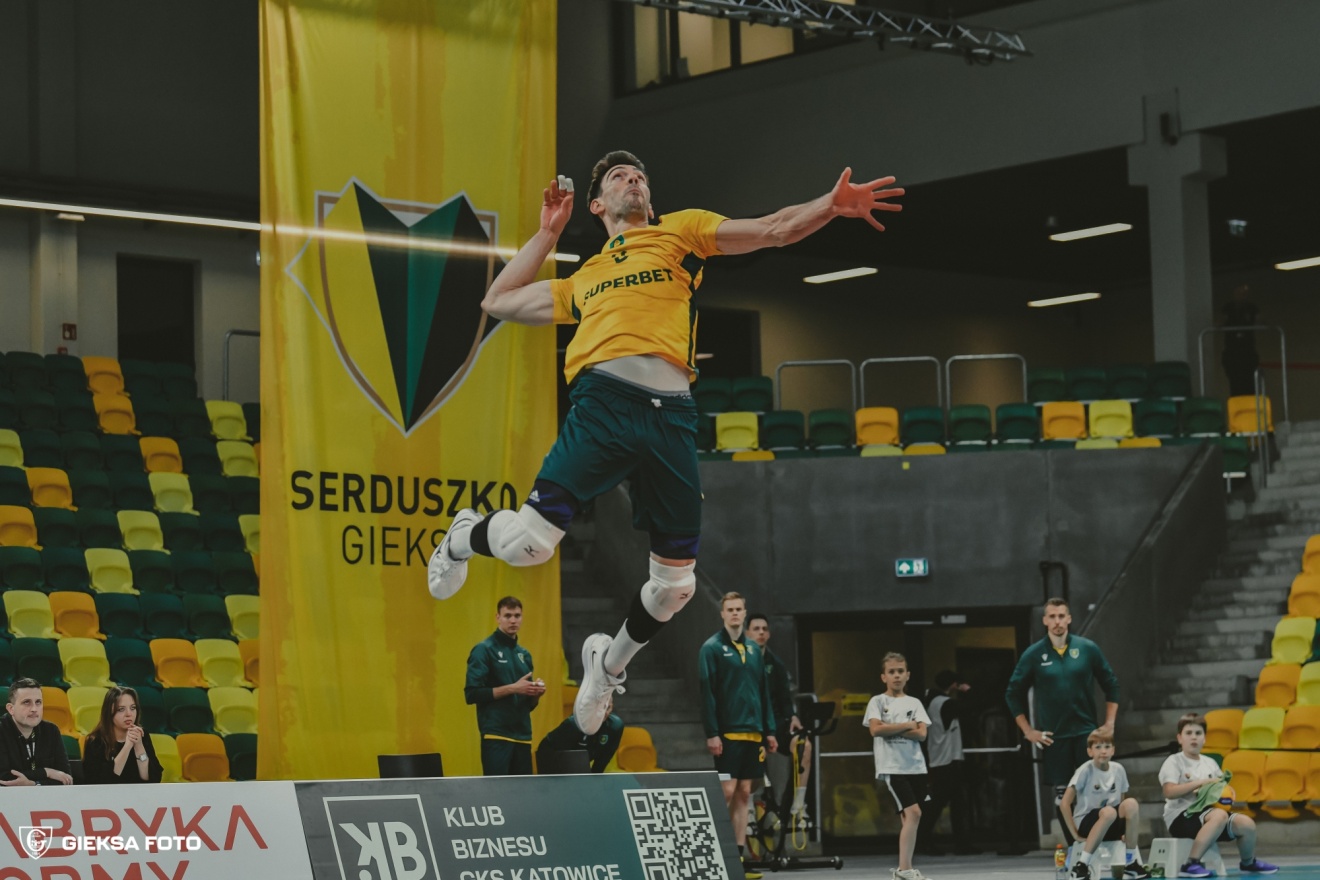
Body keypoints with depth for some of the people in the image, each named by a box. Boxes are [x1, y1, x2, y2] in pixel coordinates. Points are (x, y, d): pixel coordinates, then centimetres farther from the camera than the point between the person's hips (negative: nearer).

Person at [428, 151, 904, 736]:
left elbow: (771, 229, 13)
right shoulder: (585, 279, 30)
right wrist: (548, 232, 36)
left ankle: (609, 664, 29)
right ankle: (466, 536, 19)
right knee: (529, 541, -16)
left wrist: (832, 205, -5)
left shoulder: (680, 232, 24)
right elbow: (498, 303, 37)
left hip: (671, 413, 0)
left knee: (675, 583, 1)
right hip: (604, 400, 0)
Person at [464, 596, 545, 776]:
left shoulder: (524, 654, 17)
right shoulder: (484, 650, -4)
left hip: (522, 737, 7)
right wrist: (512, 688, -17)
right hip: (496, 736, -7)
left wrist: (535, 694, -1)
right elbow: (472, 694, -13)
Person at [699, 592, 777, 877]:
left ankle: (740, 851, 9)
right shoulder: (712, 648, -4)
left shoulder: (753, 649, 15)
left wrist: (769, 730, 12)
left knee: (744, 793, 7)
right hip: (727, 733, -6)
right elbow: (707, 693, -9)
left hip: (752, 732, 6)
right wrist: (711, 733, -15)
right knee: (727, 791, -9)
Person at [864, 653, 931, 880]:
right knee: (913, 813, -17)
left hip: (915, 767, 5)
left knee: (911, 817, 6)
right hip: (891, 767, -5)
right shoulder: (878, 701, 2)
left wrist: (891, 729, -10)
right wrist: (907, 726, -8)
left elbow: (921, 734, 0)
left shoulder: (914, 703, 12)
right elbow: (875, 729, -13)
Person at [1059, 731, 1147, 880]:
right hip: (1086, 823, -4)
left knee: (1131, 804, -25)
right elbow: (1065, 804, -14)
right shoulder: (1086, 771, -12)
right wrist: (1076, 834, -16)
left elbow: (1121, 802, 14)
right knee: (1108, 812, -37)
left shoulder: (1118, 769, 3)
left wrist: (1124, 830, 0)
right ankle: (1081, 864, -28)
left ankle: (1131, 863, -14)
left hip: (1112, 827, 4)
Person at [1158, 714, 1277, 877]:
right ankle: (1191, 864, -36)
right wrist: (1201, 782, -15)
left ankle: (1248, 863, 19)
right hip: (1181, 816, -7)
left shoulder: (1210, 763, 19)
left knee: (1246, 823, -12)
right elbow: (1169, 792, -16)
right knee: (1219, 815, -35)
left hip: (1207, 812, 7)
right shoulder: (1174, 762, -1)